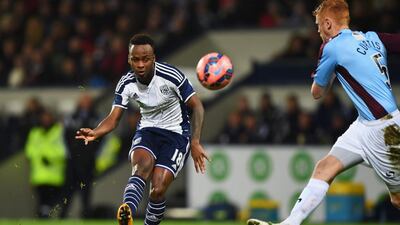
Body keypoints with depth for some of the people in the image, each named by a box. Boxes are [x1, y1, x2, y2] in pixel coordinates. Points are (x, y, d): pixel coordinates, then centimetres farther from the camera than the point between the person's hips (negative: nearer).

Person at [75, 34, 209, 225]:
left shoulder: (171, 76, -19)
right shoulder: (126, 84, -8)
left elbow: (197, 107, -12)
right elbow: (114, 118, -9)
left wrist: (195, 142, -22)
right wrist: (95, 133, -31)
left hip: (176, 133, -2)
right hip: (147, 130, 2)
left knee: (158, 189, -20)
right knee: (142, 165, -33)